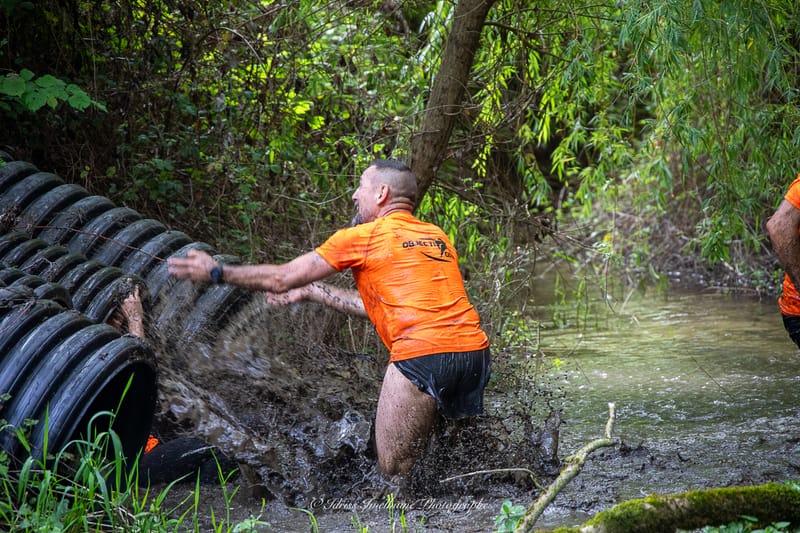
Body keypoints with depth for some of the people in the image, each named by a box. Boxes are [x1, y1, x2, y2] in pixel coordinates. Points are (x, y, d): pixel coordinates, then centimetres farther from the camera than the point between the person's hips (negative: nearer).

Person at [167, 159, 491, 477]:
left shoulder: (362, 237, 5)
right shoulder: (438, 238, 24)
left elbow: (282, 279, 11)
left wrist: (216, 273, 23)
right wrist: (313, 292, 41)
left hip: (420, 354, -7)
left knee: (395, 474, 0)